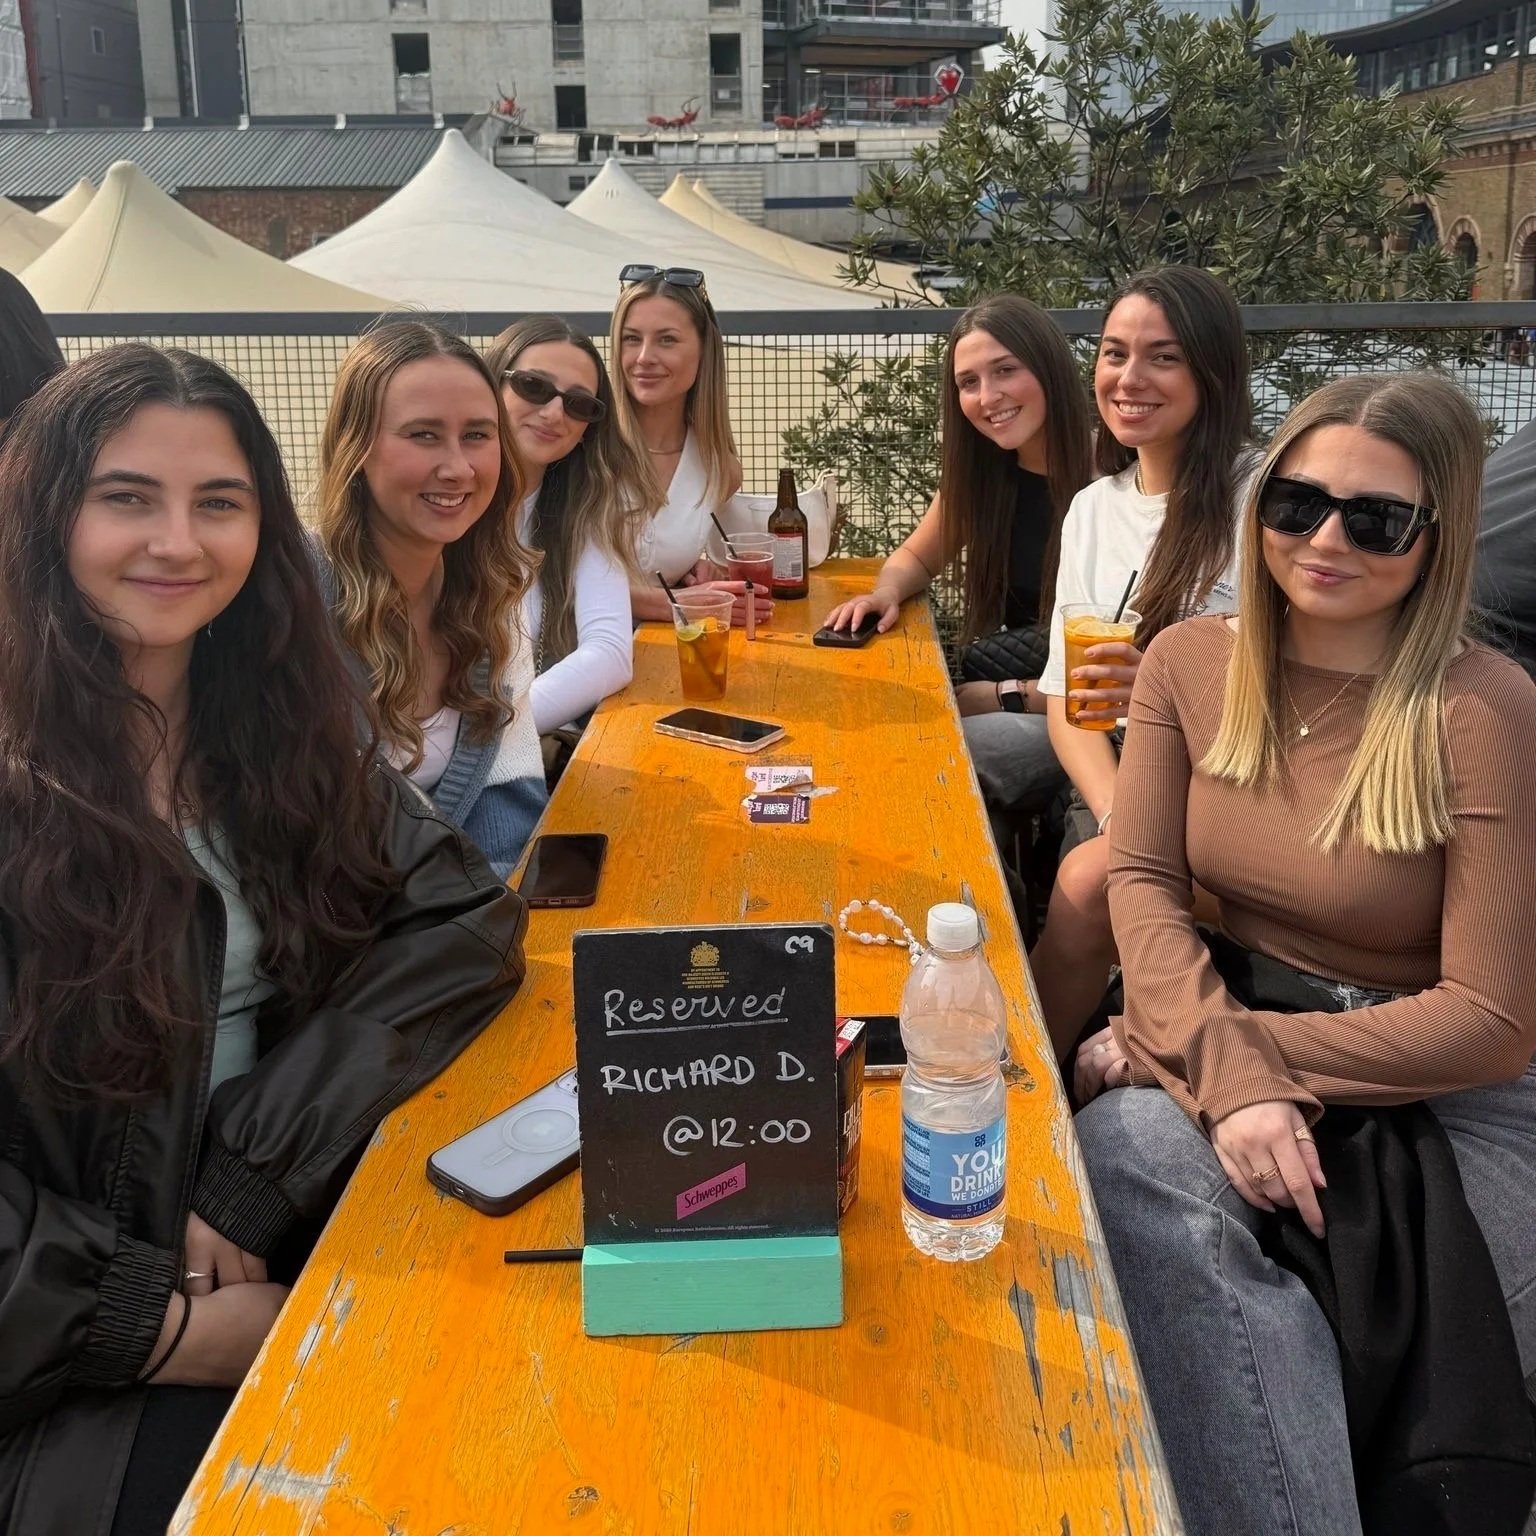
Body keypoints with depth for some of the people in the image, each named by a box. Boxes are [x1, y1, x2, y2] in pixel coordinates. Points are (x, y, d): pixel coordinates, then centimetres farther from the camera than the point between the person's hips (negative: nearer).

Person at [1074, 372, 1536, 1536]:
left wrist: (1217, 1040, -19)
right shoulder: (1190, 664, 0)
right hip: (1238, 1046, 4)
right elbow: (1143, 880, -4)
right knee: (1126, 1145, -28)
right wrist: (1224, 1069, -23)